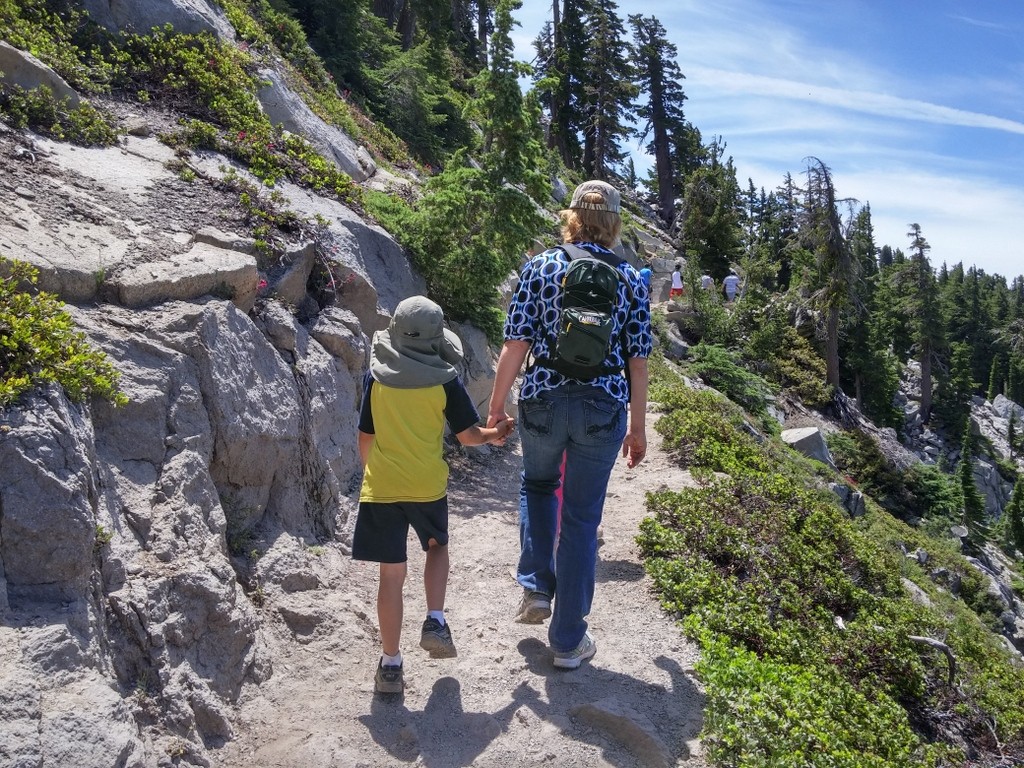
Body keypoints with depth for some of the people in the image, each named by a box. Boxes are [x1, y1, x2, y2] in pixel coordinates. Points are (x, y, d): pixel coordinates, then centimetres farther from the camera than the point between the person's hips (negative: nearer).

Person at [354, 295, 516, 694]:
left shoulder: (376, 377, -1)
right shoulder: (445, 382, -6)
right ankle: (435, 622, 12)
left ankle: (390, 665, 13)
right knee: (437, 548, 27)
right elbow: (468, 434, -2)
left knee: (392, 574, 7)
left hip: (381, 487, 1)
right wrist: (495, 434, 19)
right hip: (428, 486, -1)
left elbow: (366, 438, 5)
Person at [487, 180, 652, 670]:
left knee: (538, 485, 31)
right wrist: (637, 428, 12)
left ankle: (536, 588, 23)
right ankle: (568, 640, 22)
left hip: (543, 403, 0)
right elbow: (638, 362, 2)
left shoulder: (539, 268, -2)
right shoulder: (631, 281, 1)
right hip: (604, 411, 0)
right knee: (582, 521, 10)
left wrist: (496, 407, 5)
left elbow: (516, 346, -6)